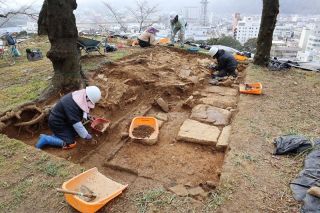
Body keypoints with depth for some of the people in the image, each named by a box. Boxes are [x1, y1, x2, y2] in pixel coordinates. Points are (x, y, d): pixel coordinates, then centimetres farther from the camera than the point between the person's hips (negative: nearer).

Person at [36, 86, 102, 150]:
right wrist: (85, 135, -22)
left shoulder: (79, 96, -6)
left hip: (64, 120, 10)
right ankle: (45, 139, -6)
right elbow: (76, 123, -31)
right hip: (57, 123, -10)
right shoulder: (72, 105, -34)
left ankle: (58, 135, 14)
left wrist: (86, 115, -1)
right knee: (69, 143, -13)